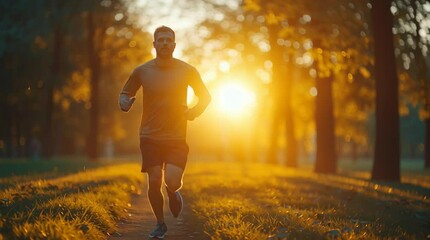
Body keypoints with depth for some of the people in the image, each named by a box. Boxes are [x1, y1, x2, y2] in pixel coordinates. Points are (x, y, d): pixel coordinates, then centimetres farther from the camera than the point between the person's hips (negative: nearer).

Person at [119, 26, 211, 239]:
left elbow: (205, 96, 12)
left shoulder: (187, 71, -1)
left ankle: (173, 192, 24)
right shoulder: (142, 71, 0)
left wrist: (194, 112, -8)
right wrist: (124, 103, -10)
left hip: (177, 136, -1)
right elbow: (125, 93, 14)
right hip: (150, 136, 1)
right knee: (154, 182, -4)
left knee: (172, 182, -15)